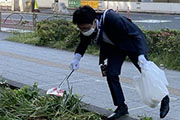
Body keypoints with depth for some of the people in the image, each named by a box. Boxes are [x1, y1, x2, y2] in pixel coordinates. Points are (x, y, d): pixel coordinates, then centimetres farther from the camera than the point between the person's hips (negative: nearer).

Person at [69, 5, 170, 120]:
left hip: (132, 43, -5)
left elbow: (135, 33, -32)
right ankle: (121, 107, 7)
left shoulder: (113, 19, -39)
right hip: (115, 47, 6)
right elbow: (84, 43, 1)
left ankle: (164, 100, 24)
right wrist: (77, 57, -16)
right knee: (111, 74, -8)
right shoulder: (86, 27, -20)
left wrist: (141, 55, -40)